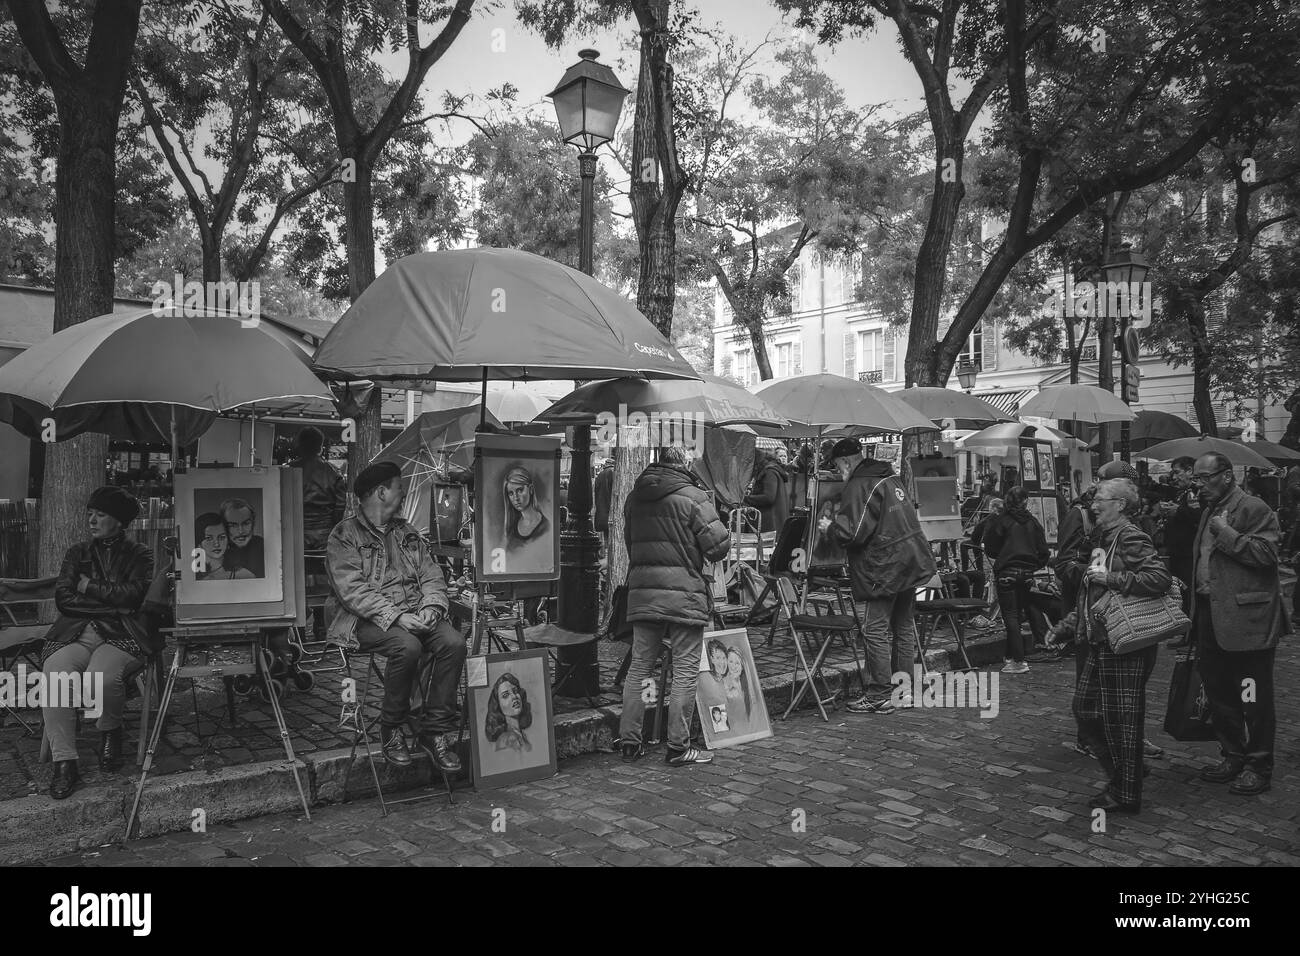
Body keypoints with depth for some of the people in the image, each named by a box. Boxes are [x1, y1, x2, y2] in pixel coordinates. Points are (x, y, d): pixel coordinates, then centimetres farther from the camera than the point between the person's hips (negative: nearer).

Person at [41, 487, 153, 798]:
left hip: (121, 636, -3)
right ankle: (64, 762, -23)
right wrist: (110, 603, -3)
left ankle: (110, 731, 0)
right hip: (75, 635, 3)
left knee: (102, 677, -35)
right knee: (54, 674, -31)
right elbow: (63, 599, 6)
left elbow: (132, 595, -6)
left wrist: (88, 586, 2)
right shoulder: (77, 553, 20)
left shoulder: (140, 555, 11)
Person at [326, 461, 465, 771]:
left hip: (416, 614, 6)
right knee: (407, 646, -34)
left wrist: (430, 607, -8)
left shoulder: (407, 531, 20)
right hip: (368, 619, -5)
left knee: (454, 643, -22)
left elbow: (431, 575, 14)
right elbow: (352, 589, -13)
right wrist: (396, 617, -23)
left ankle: (434, 730, -12)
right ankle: (391, 729, -11)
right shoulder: (344, 535, -1)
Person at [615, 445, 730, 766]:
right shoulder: (692, 496, -8)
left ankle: (629, 740, 15)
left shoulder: (634, 497, 10)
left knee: (639, 665, 12)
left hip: (641, 591, 6)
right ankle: (678, 746, 5)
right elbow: (719, 545, -9)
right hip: (683, 592, -5)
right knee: (685, 670, 2)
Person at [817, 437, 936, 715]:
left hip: (883, 568, -9)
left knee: (875, 631, -1)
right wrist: (842, 514, 20)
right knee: (903, 626, 16)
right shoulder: (889, 478, 12)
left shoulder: (859, 486, -17)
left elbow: (853, 533, -22)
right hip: (911, 560, 9)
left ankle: (880, 696, 3)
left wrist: (829, 527, -3)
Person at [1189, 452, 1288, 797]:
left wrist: (1226, 533, -19)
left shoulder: (1253, 509, -9)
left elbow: (1266, 553, -21)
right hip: (1211, 618, 9)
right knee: (1219, 694, 15)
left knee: (1253, 697, 1)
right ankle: (1233, 756, 27)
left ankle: (1259, 766, 12)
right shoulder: (1209, 511, 18)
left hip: (1246, 618, -9)